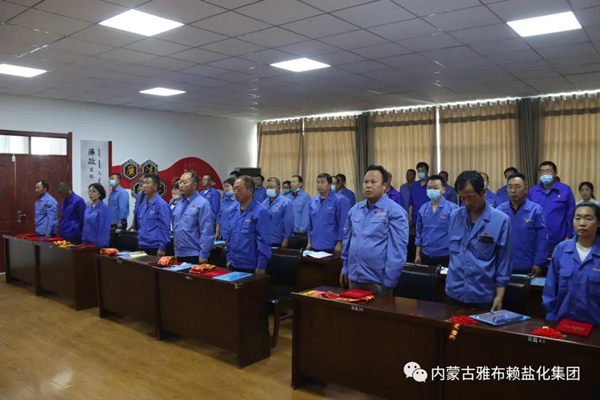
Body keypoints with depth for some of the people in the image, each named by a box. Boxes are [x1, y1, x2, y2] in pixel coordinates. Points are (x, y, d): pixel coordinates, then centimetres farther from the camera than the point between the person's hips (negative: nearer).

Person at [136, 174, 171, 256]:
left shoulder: (161, 204, -13)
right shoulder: (142, 205, 10)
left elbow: (165, 228, -14)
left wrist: (162, 248, -16)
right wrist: (139, 243, 16)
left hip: (155, 248, -7)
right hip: (142, 247, 7)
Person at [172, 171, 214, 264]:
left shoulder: (202, 204, -15)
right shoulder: (179, 204, 10)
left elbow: (206, 232, -17)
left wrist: (203, 255, -18)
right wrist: (176, 251, 15)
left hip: (194, 255, -7)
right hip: (179, 255, 7)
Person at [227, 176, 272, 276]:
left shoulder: (260, 212, -17)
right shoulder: (235, 210, 5)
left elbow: (264, 242, -17)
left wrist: (261, 267, -17)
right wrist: (229, 259, 13)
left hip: (251, 268, -7)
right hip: (233, 265, 7)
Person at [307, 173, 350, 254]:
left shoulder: (339, 201, -8)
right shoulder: (313, 201, 7)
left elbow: (342, 224, -9)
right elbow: (310, 223, 12)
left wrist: (339, 243, -11)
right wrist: (309, 242, 10)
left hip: (331, 246, -4)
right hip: (314, 246, 5)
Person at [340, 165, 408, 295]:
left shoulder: (395, 211, -11)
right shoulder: (355, 209, 8)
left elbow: (398, 249, -14)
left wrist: (389, 281, -15)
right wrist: (345, 268, 15)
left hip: (378, 280, -5)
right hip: (354, 277, 6)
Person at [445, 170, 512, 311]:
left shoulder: (501, 220, -10)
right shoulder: (454, 216, 1)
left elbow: (504, 262, -6)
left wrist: (499, 296, -6)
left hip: (483, 296, -3)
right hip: (453, 293, 3)